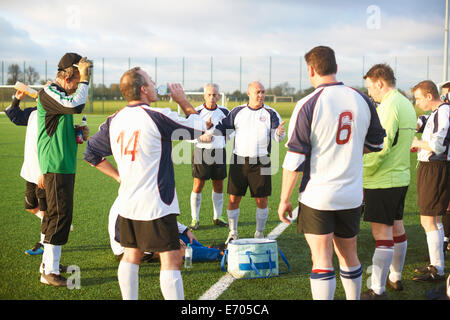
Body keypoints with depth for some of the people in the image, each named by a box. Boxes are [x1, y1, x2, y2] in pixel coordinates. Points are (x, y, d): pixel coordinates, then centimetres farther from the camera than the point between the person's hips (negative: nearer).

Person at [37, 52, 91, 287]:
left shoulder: (61, 95, 19)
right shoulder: (48, 93, -12)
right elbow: (76, 106, -30)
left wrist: (78, 132, 10)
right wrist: (84, 78, -19)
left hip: (66, 165, 10)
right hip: (56, 166, -10)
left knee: (55, 215, 16)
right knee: (60, 215, -11)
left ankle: (48, 262, 27)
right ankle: (49, 272, -6)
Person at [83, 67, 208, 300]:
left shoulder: (114, 120, 5)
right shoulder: (157, 116, -15)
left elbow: (91, 153, 16)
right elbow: (198, 128, -3)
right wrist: (183, 101, 8)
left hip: (127, 202, 7)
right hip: (156, 203, -7)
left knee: (131, 255, 16)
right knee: (171, 259, -2)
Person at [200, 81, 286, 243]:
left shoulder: (270, 113, 3)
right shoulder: (238, 111, 9)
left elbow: (277, 136, -4)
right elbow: (223, 126, 12)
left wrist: (280, 133, -26)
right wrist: (209, 133, -5)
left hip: (260, 163, -1)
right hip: (239, 161, 1)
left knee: (261, 200, 2)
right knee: (233, 198, 2)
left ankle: (259, 233, 20)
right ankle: (233, 232, 19)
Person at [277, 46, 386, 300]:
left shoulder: (308, 105, -13)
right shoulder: (362, 100, 1)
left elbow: (295, 159, -13)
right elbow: (376, 143, 14)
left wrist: (284, 199, -4)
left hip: (317, 196, -4)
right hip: (352, 194, 5)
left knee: (322, 260, 1)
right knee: (349, 255, 20)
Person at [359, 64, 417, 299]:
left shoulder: (388, 106, -17)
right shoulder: (407, 105, 13)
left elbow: (381, 147, -22)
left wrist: (362, 174, -14)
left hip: (382, 180, -10)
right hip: (402, 176, 10)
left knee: (382, 233, -6)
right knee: (397, 228, 18)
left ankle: (377, 290, -2)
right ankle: (396, 278, 32)